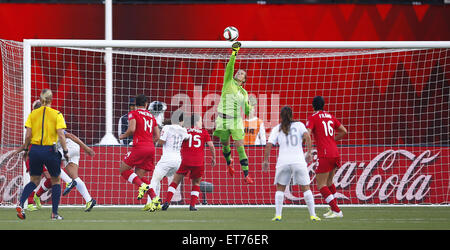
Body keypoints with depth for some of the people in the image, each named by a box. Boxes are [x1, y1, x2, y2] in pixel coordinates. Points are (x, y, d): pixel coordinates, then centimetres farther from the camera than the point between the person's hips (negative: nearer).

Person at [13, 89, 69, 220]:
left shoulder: (32, 114, 3)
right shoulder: (57, 114, -5)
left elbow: (28, 135, -1)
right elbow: (61, 136, -12)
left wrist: (25, 148, 12)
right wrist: (65, 151, -4)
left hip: (35, 149, 3)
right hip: (50, 150, -3)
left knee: (34, 181, 16)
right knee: (56, 181, 14)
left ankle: (20, 204, -7)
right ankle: (54, 213, 11)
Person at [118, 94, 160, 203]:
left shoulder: (133, 113, 3)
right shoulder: (151, 116, 20)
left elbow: (132, 129, -13)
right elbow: (157, 136, 18)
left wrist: (123, 136, 6)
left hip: (139, 147, -6)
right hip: (151, 148, 6)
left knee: (123, 169, 5)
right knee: (139, 175, 10)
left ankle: (142, 185, -19)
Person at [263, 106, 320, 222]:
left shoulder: (277, 129, 8)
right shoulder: (299, 125, 7)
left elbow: (269, 145, 0)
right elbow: (307, 136, -10)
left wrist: (266, 161, 7)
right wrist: (309, 153, -5)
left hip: (283, 161, 0)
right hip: (298, 160, 0)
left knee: (280, 188, 13)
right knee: (306, 188, 8)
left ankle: (278, 215, 1)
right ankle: (313, 215, 4)